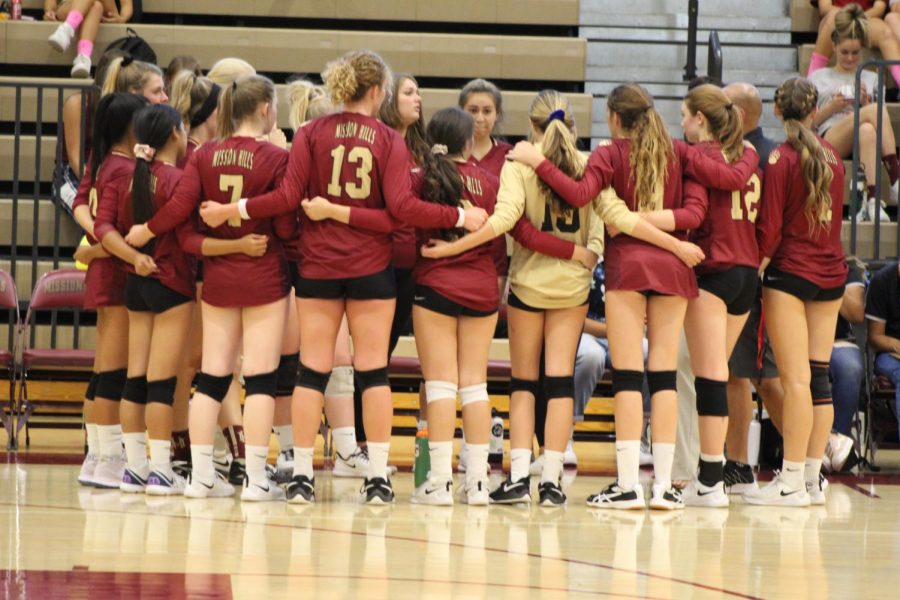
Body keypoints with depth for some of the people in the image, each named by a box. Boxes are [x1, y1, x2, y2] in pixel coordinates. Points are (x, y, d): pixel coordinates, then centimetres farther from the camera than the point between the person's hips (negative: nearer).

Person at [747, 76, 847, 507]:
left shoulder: (781, 159, -11)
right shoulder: (832, 156, 8)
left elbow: (770, 228, -13)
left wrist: (756, 269, -4)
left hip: (790, 273, -6)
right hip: (831, 272, 6)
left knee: (795, 378, -7)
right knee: (819, 376, 8)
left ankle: (792, 480, -8)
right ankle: (813, 478, 10)